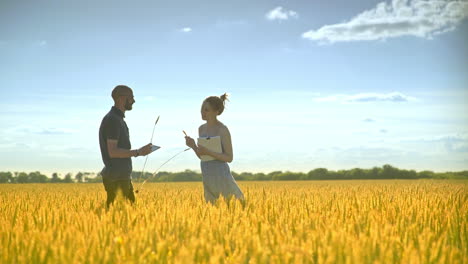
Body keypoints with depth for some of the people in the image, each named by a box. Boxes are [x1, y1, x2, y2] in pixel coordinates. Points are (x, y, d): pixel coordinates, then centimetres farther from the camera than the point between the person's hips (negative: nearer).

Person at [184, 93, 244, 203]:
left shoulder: (223, 130, -11)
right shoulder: (201, 128, 9)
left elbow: (229, 158, -11)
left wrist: (208, 152, -21)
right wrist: (193, 146, -4)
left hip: (221, 174, -7)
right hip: (207, 175, 7)